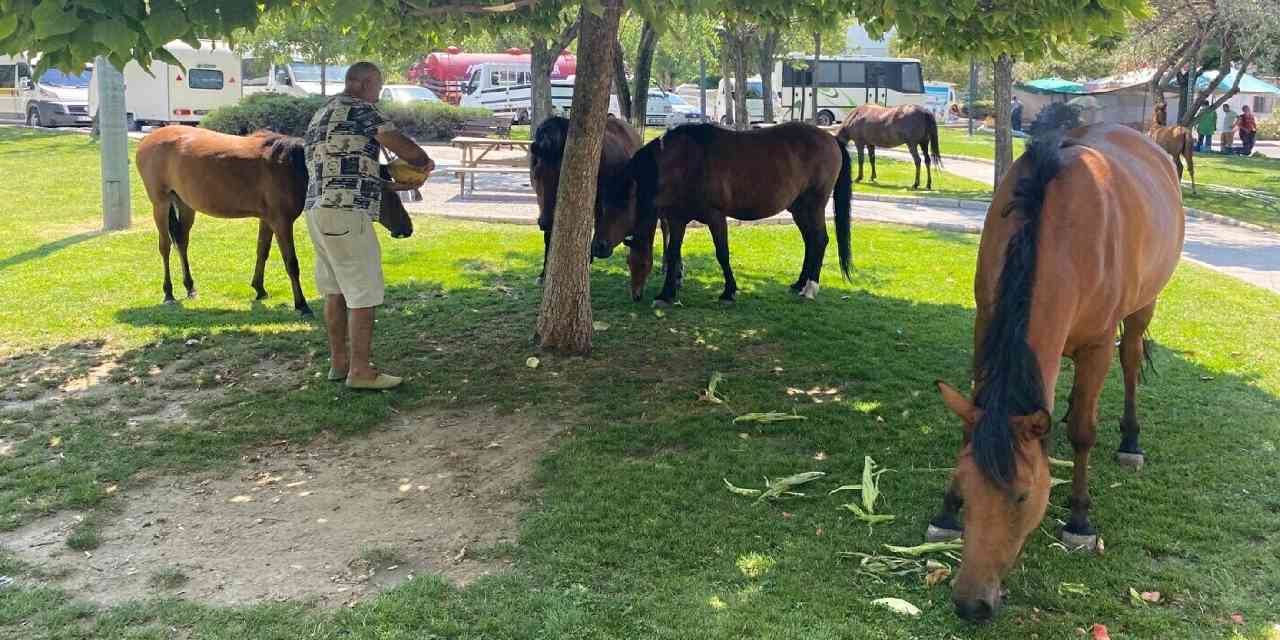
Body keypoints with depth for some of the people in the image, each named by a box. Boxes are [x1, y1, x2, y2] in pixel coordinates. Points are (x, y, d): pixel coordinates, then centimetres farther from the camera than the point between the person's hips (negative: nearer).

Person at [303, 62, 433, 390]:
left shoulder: (320, 115, 23)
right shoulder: (359, 109, -4)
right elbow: (401, 146, -11)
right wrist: (425, 161, 8)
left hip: (316, 209, 9)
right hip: (347, 213, -9)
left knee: (335, 290, 15)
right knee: (364, 294, -5)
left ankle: (338, 362, 21)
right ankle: (360, 371, -3)